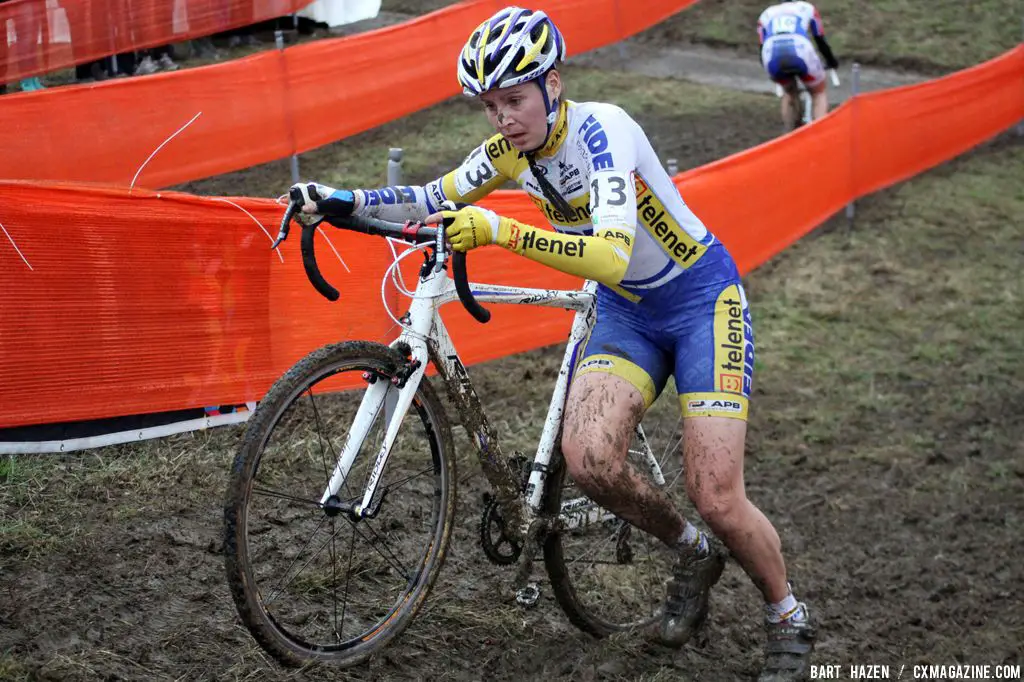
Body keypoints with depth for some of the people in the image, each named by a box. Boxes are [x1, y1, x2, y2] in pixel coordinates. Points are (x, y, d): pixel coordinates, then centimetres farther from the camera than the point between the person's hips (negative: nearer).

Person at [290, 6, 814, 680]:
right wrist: (346, 201, -13)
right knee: (588, 458, -20)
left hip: (702, 298, -6)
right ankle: (693, 554, 10)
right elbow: (434, 201, 4)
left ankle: (790, 621, 18)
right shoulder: (512, 149, -6)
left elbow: (612, 256, -41)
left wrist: (499, 230, -50)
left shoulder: (601, 130, -28)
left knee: (717, 498, -12)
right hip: (627, 310, 6)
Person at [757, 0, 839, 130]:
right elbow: (821, 40, 36)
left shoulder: (766, 14, 37)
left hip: (773, 59, 2)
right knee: (819, 92, 24)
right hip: (800, 54, -2)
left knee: (789, 91, 33)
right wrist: (832, 62, 51)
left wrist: (770, 69, 53)